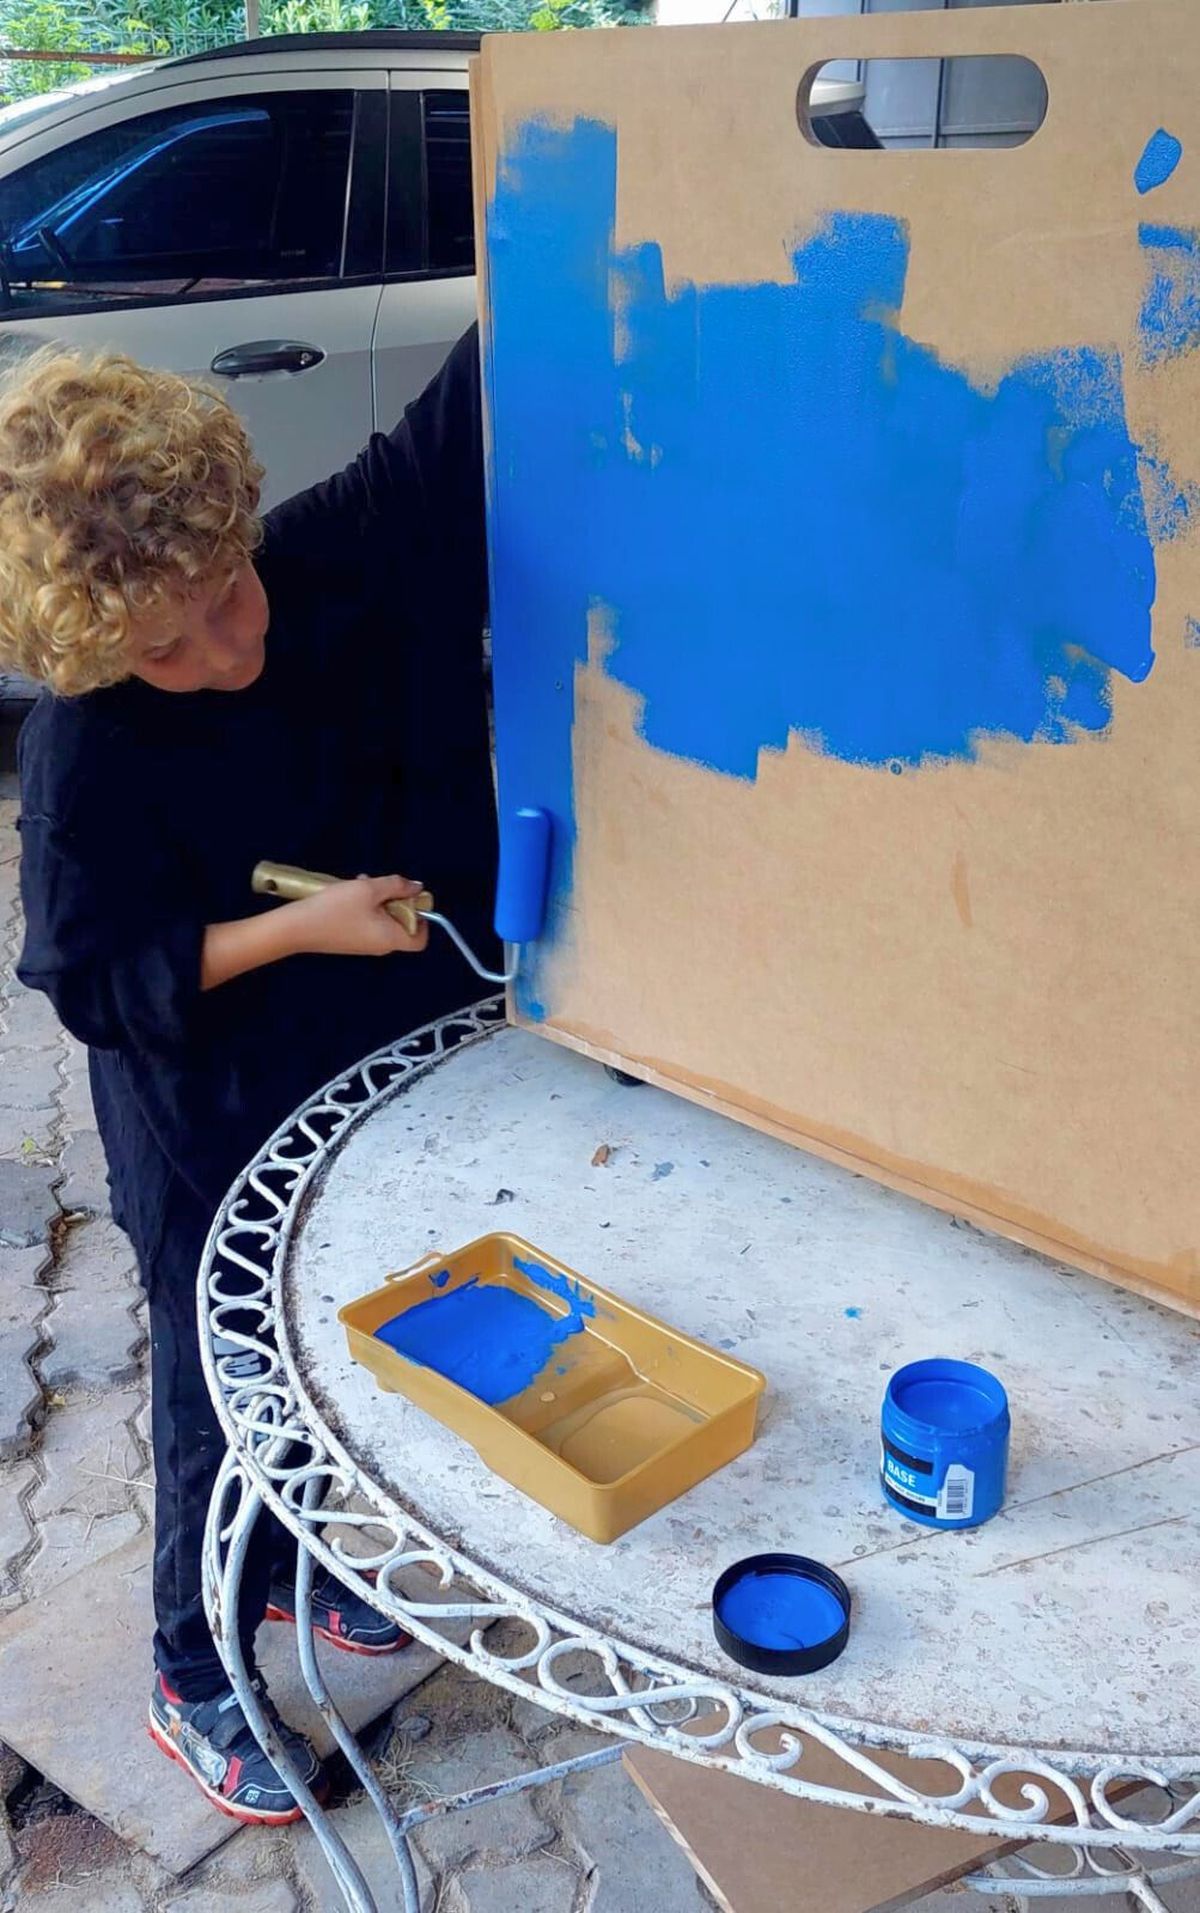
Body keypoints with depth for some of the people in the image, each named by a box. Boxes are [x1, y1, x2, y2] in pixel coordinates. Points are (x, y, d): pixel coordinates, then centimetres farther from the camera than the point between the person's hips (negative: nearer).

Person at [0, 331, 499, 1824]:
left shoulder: (331, 560, -14)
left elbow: (449, 436, -9)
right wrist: (296, 930, -27)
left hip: (375, 1080, 6)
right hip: (215, 1142, -5)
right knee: (224, 1396, 13)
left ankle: (281, 1566, 54)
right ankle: (194, 1681, 39)